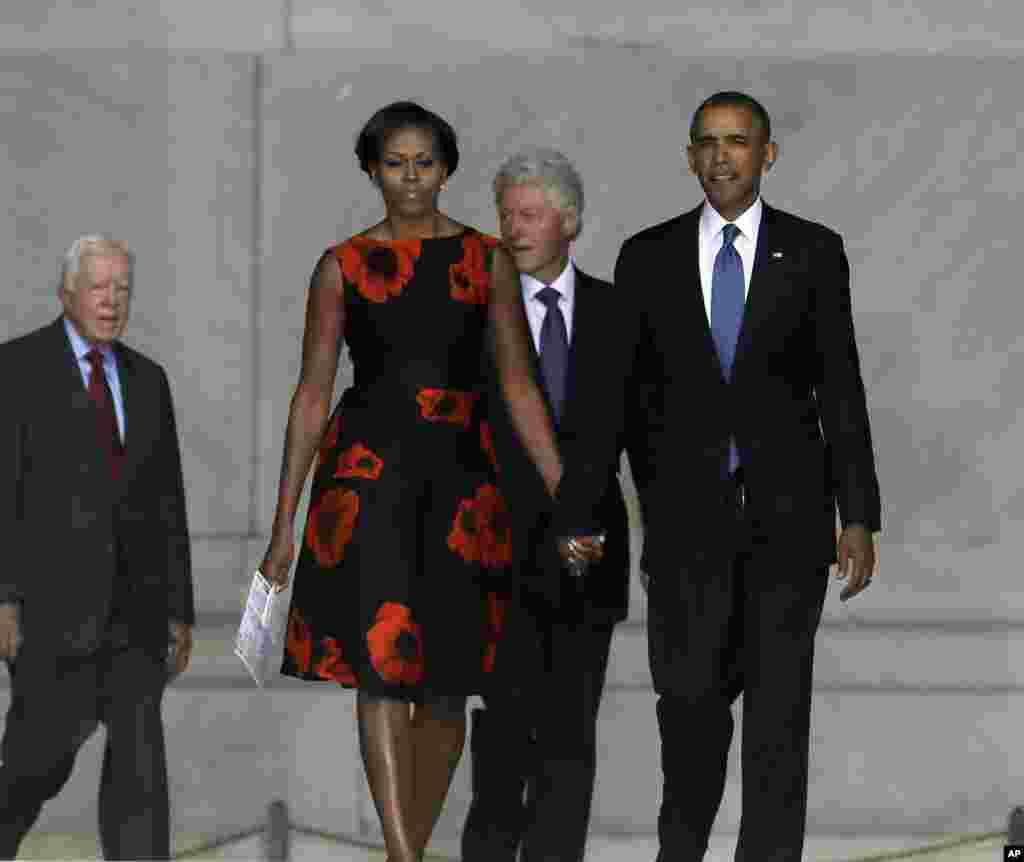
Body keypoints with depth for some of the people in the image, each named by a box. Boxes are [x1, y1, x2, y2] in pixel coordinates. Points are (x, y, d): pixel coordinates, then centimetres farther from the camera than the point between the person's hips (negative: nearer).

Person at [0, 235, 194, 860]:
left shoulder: (147, 379, 13)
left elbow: (167, 502, 14)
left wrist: (180, 611, 10)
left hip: (134, 601, 4)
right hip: (51, 598, -4)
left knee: (140, 756, -5)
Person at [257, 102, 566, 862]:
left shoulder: (487, 260, 7)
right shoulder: (344, 266, 5)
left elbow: (517, 385, 9)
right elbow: (312, 394, 6)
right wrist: (284, 522, 4)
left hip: (460, 474, 2)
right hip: (367, 468, -2)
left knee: (446, 684, 5)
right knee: (381, 665, -15)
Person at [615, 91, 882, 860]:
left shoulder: (814, 251, 3)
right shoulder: (647, 257, 4)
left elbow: (841, 387, 2)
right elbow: (631, 391, 7)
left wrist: (859, 517, -2)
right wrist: (648, 503, 5)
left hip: (787, 508, 0)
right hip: (687, 510, 1)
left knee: (781, 704, 0)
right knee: (690, 694, 3)